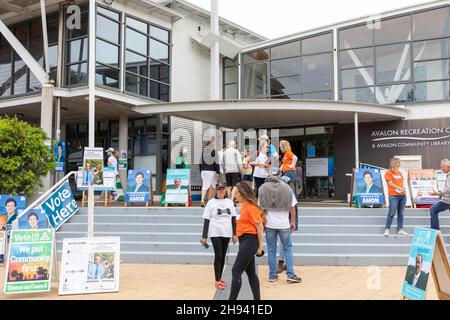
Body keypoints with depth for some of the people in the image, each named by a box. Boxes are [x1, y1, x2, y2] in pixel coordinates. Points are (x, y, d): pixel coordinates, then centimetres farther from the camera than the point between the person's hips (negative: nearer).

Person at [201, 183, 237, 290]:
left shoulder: (230, 202, 6)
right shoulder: (211, 203, -3)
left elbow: (233, 218, 10)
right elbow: (206, 220, -4)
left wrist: (234, 234, 6)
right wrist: (204, 236, -7)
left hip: (226, 233, 4)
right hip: (215, 233, -4)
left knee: (223, 256, 8)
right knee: (218, 256, -7)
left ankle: (219, 278, 20)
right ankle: (217, 281, -1)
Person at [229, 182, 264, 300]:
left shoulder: (251, 208, -14)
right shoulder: (244, 206, 13)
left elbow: (260, 227, -14)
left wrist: (260, 246, -11)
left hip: (249, 241, -10)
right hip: (245, 241, 10)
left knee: (236, 271, -9)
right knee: (251, 272, 14)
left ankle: (232, 298, -5)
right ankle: (257, 298, 21)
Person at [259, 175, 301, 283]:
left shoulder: (263, 189, 2)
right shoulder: (287, 188, 2)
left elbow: (261, 208, 2)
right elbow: (292, 207, 4)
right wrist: (293, 222, 14)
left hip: (270, 224, 1)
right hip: (284, 224, 0)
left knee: (271, 250, 9)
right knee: (287, 248, 10)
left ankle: (272, 275, 12)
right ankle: (290, 274, 5)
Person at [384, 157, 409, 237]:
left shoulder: (399, 172, 18)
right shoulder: (388, 172, -2)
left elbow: (403, 182, 14)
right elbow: (391, 183, -9)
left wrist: (403, 189, -6)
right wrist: (400, 188, -16)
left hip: (402, 195, 6)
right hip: (393, 195, -6)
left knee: (401, 213, 8)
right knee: (392, 213, -7)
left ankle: (400, 230, 14)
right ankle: (387, 229, -1)